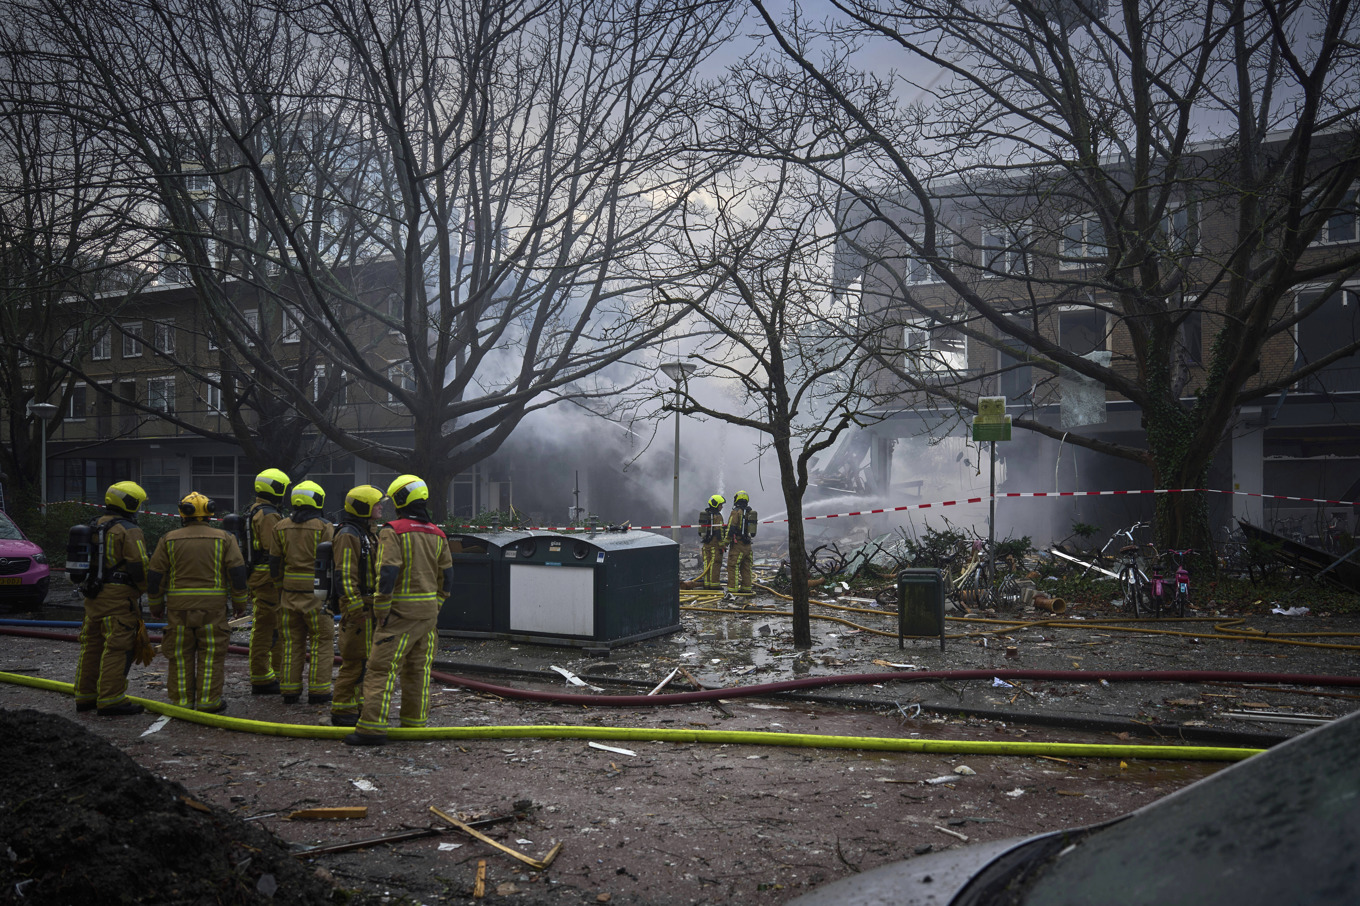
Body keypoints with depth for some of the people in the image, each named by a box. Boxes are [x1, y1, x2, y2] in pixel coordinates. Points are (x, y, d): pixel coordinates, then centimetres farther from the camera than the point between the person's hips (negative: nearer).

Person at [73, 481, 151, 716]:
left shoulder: (95, 527, 15)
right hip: (119, 597, -9)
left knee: (92, 645, 15)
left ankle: (85, 696, 22)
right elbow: (139, 566, -17)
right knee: (118, 648, -7)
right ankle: (110, 699, -7)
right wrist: (143, 589, -1)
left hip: (94, 595, 9)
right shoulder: (129, 531, -13)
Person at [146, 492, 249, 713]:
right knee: (211, 654, 4)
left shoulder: (169, 540, 3)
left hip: (179, 607, 1)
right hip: (212, 607, -1)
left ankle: (181, 701, 12)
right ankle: (208, 701, 4)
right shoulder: (224, 539, 0)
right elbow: (237, 572, -2)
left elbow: (155, 575, 4)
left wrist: (156, 605, 16)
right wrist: (239, 602, 7)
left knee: (180, 655, 9)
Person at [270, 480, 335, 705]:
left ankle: (290, 690, 15)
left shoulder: (281, 527, 6)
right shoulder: (324, 528, -9)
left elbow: (274, 563, 10)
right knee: (322, 641, 4)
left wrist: (280, 589, 19)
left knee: (292, 642, 12)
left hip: (289, 592, 5)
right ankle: (318, 690, 3)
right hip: (316, 593, -5)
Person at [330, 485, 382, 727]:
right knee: (355, 660, -5)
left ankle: (360, 704, 26)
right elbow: (345, 577, -20)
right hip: (357, 607, -10)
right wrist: (357, 612, -23)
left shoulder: (368, 534, 17)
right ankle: (342, 712, 3)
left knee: (368, 659, 15)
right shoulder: (348, 536, -15)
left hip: (370, 607, 10)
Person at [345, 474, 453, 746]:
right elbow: (446, 577, 13)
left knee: (382, 668, -4)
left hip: (402, 611, -7)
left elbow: (387, 575, -17)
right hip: (429, 611, 7)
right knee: (418, 669, 13)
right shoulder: (437, 534, 11)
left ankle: (372, 728, -6)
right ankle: (415, 724, 18)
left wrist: (381, 612, -10)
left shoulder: (393, 531, -11)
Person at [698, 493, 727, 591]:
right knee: (716, 563, -5)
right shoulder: (717, 516, -11)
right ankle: (714, 584, -7)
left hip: (706, 543, 8)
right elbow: (719, 532, -16)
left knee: (707, 563, 9)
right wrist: (722, 545, -15)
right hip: (715, 543, -8)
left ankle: (707, 583, 11)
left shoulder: (705, 514, 16)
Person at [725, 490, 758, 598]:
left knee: (733, 566, -5)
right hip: (747, 544, 8)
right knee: (746, 567, 13)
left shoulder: (736, 512, -11)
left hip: (737, 544, -8)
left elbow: (731, 528, -15)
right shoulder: (750, 512, 14)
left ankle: (732, 589, -9)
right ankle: (746, 588, 16)